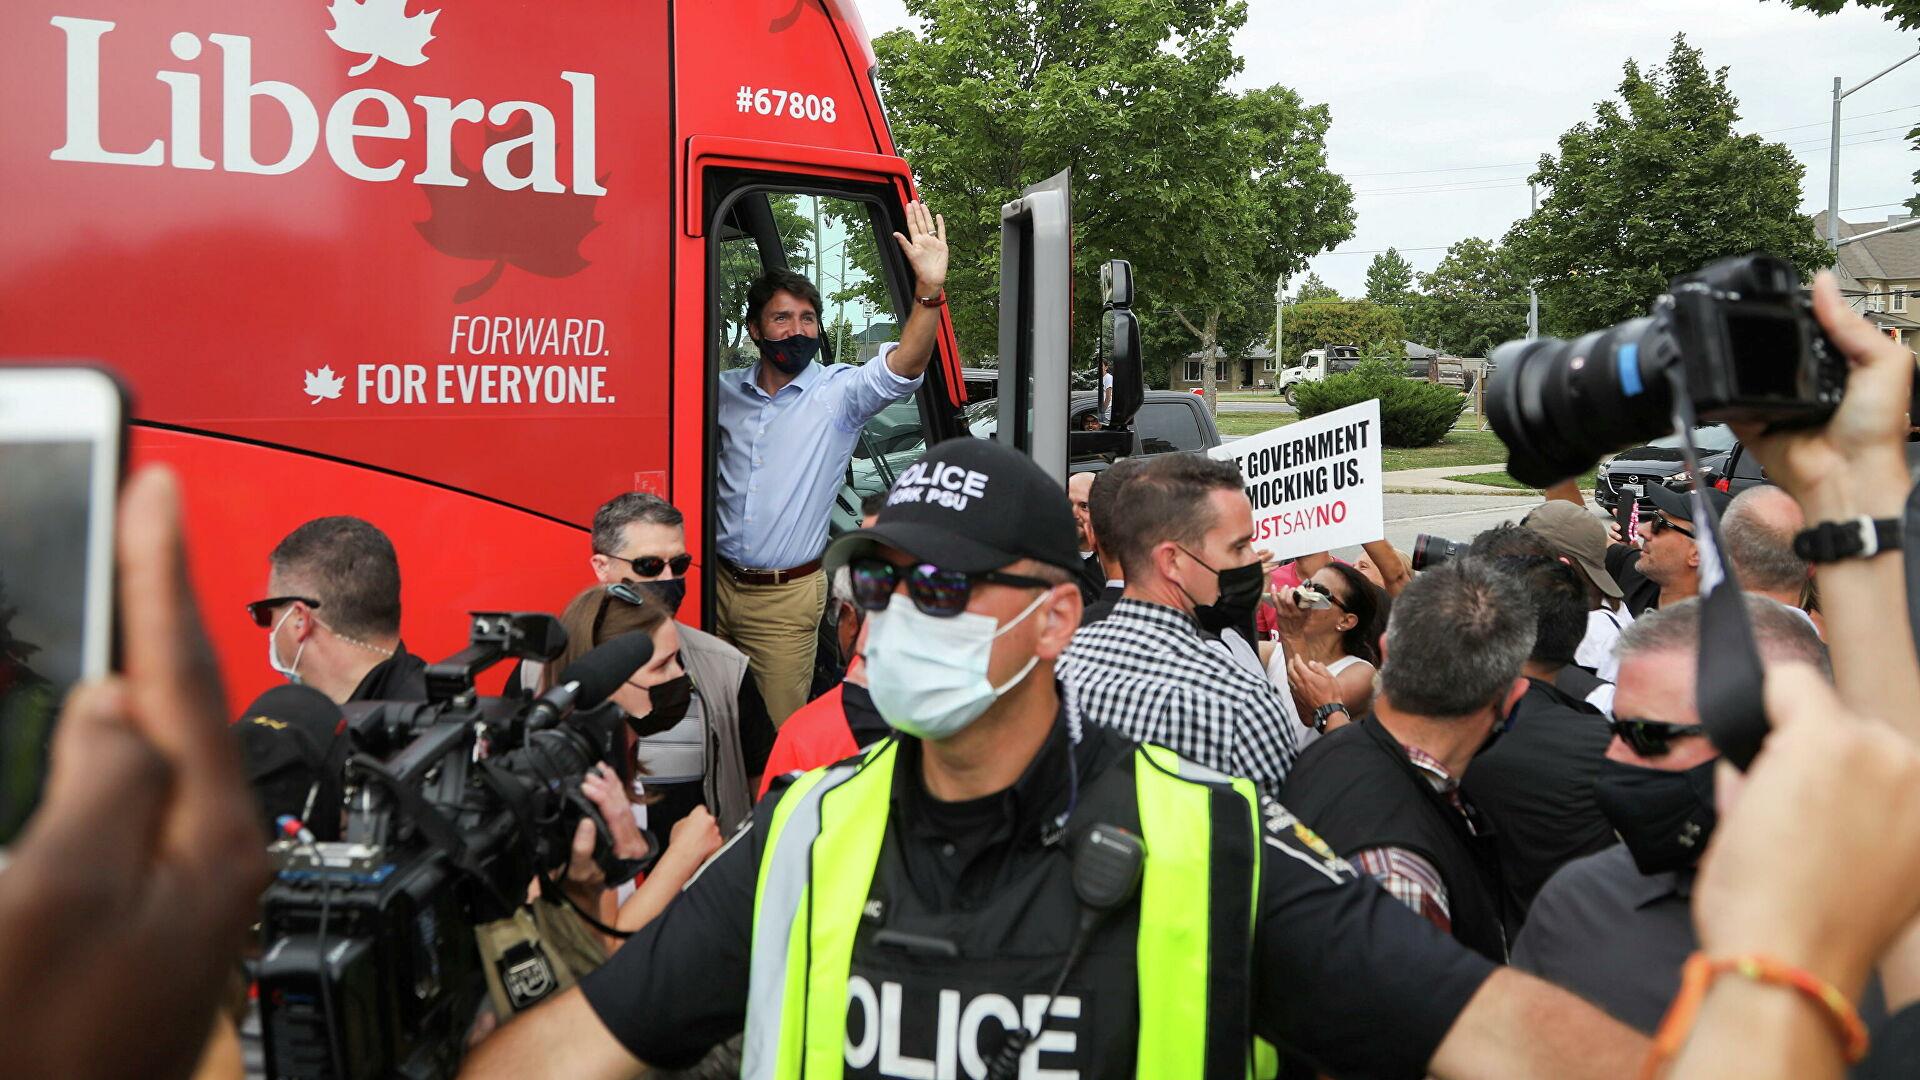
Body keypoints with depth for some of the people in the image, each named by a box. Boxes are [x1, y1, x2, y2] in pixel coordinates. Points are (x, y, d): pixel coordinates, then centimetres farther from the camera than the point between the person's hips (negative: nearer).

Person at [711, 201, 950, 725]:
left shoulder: (840, 391, -7)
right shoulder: (724, 391, 4)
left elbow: (900, 369, -25)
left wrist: (929, 290, -40)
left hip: (785, 595, -3)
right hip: (718, 582, 3)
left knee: (781, 731, 3)